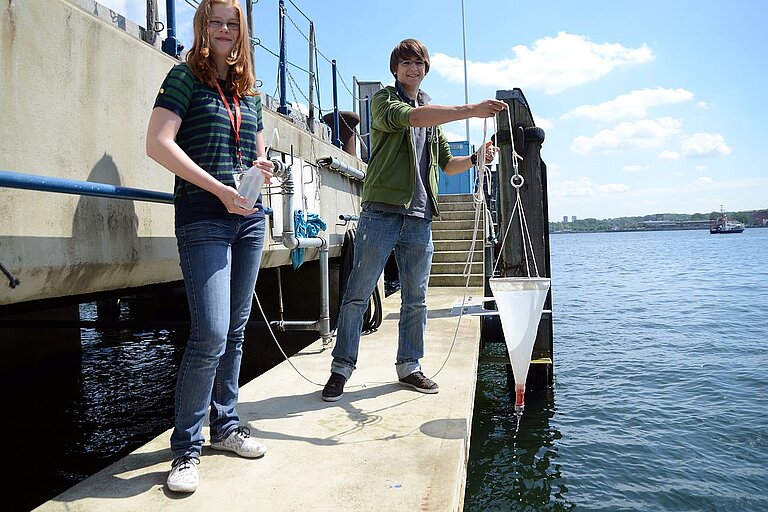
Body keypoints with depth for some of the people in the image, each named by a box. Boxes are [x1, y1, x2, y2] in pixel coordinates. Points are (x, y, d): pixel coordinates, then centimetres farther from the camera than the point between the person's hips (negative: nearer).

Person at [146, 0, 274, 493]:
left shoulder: (250, 92, 19)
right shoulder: (186, 77, 2)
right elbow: (159, 143, -10)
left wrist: (264, 167, 3)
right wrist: (219, 189, -16)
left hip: (249, 216, 6)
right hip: (203, 215, -6)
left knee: (235, 332, 10)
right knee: (211, 335, -13)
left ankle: (225, 425, 24)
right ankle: (187, 448, 4)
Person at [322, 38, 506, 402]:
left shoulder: (433, 116, 24)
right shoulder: (384, 100, 4)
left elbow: (447, 163, 26)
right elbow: (412, 117, -18)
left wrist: (476, 159, 5)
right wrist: (470, 110, -25)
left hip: (419, 218, 6)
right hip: (380, 212, -5)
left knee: (416, 299, 8)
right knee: (358, 294, -2)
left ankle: (409, 366, 20)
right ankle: (342, 366, 8)